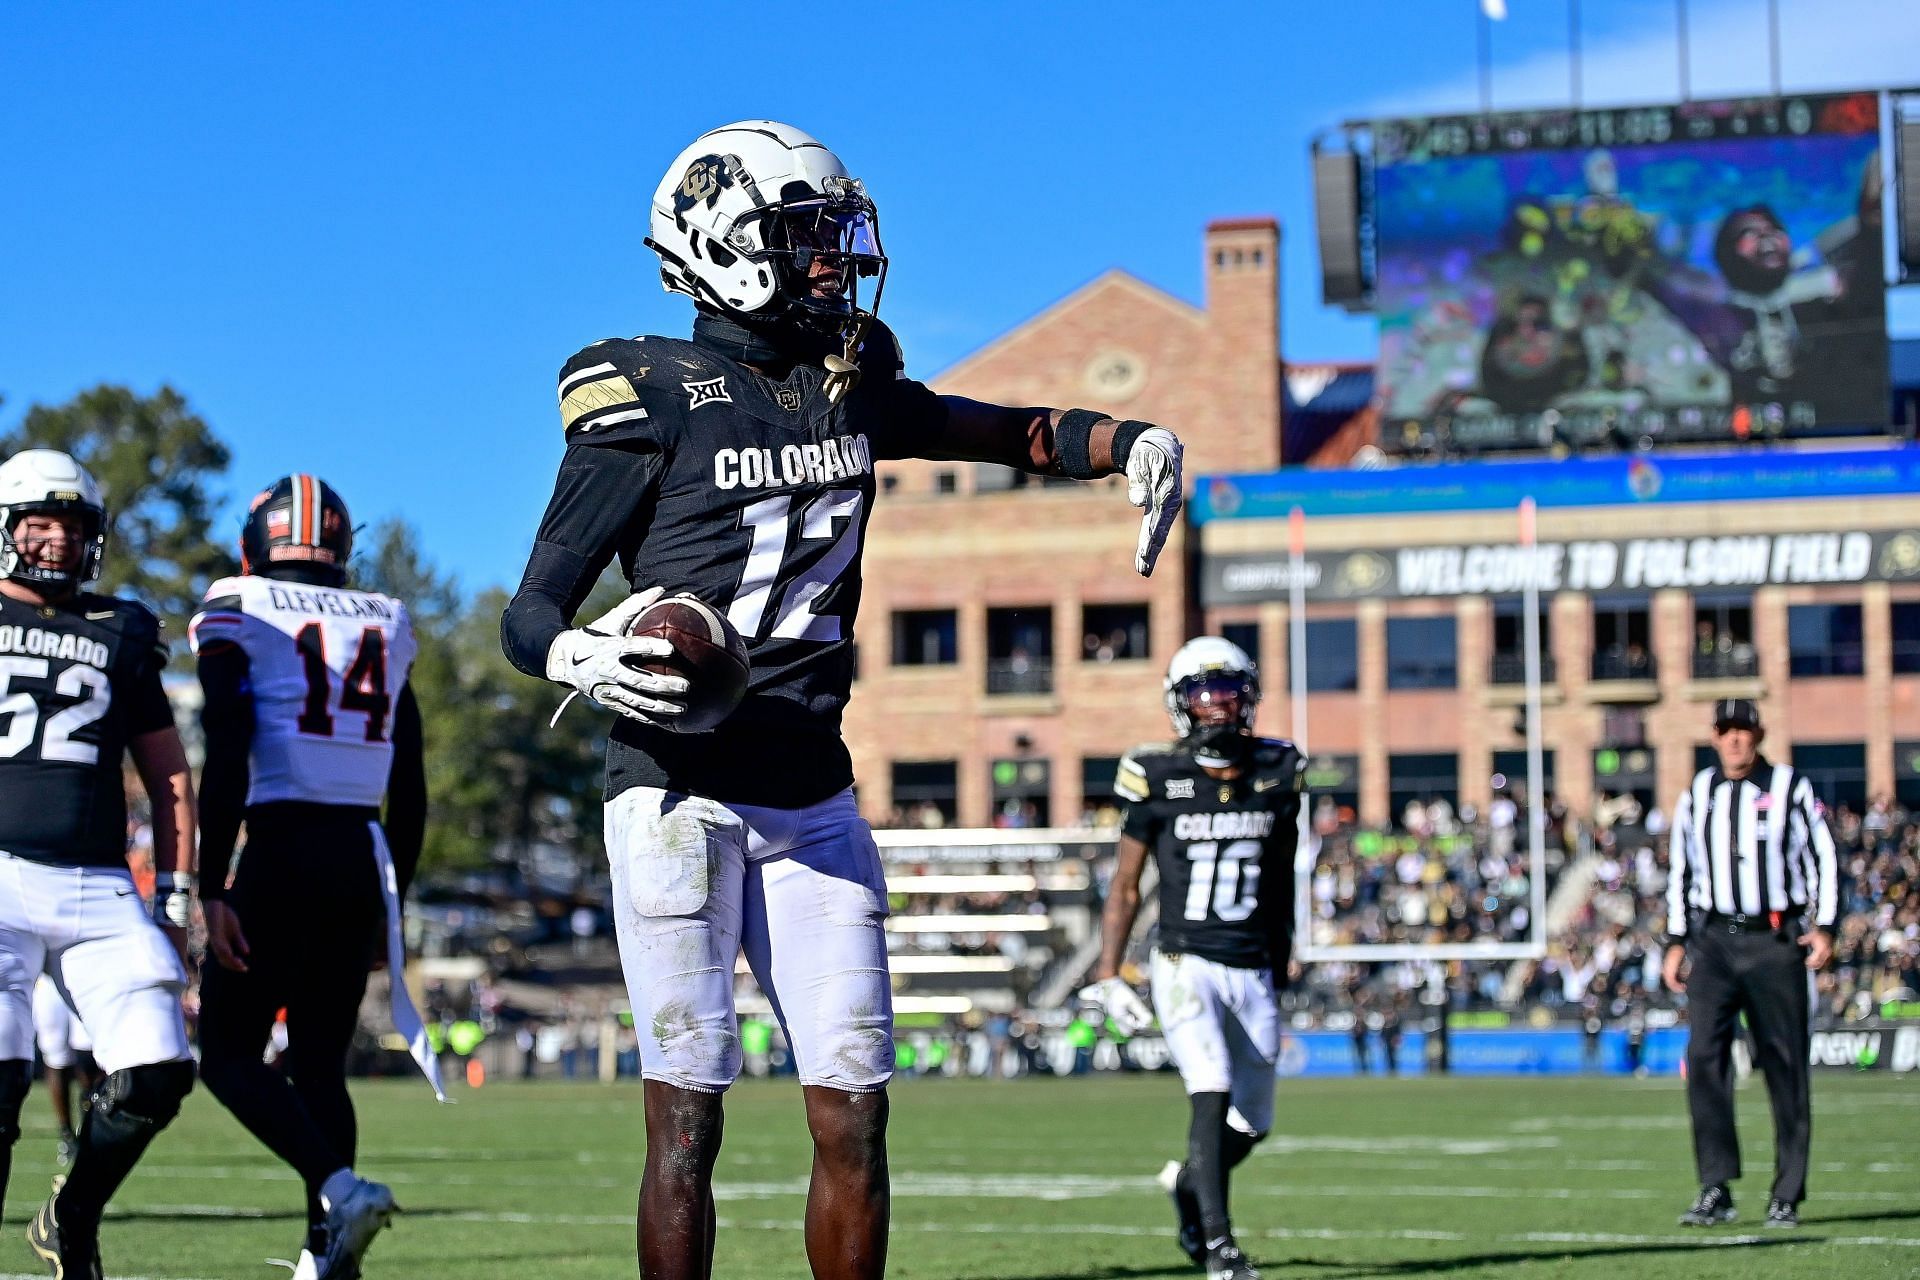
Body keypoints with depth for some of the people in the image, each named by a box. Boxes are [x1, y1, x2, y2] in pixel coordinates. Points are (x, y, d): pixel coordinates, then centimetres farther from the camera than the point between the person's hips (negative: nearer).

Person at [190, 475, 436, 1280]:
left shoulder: (239, 615, -1)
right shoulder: (383, 627, 14)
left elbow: (226, 765, -12)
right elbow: (410, 794, 14)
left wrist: (212, 889, -11)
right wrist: (392, 898, 22)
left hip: (282, 852, -5)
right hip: (366, 855, 5)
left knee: (228, 1054, 3)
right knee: (320, 1062, 13)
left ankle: (339, 1187, -18)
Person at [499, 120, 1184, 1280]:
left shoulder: (850, 386, 11)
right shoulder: (652, 403, -7)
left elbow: (1009, 432, 23)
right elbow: (531, 612, -6)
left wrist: (1133, 439, 3)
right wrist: (581, 659, -29)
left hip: (812, 799, 6)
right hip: (679, 790, -6)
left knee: (855, 1106, 3)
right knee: (687, 1113, -4)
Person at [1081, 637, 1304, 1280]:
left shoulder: (1275, 775, 4)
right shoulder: (1159, 781, -4)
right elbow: (1126, 887, 2)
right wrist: (1107, 976, -4)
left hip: (1254, 974, 4)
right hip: (1186, 967, -4)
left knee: (1251, 1125, 11)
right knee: (1213, 1094, -22)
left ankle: (1188, 1182, 42)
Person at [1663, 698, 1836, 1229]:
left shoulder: (1790, 789, 1)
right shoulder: (1696, 796, 11)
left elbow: (1822, 857, 4)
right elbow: (1681, 872, 18)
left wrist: (1823, 927, -5)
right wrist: (1676, 942, 13)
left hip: (1775, 941, -2)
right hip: (1712, 941, 2)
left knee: (1785, 1067, 0)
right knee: (1704, 1057, -11)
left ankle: (1787, 1196, 7)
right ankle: (1716, 1191, -9)